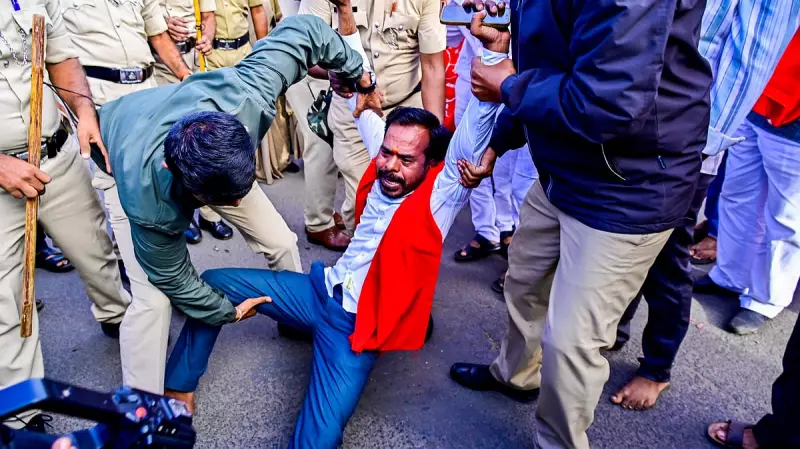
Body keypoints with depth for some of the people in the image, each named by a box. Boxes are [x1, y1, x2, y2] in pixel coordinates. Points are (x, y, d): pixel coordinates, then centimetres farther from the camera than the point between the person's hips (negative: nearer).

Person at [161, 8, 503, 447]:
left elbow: (474, 137, -30)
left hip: (358, 324, -6)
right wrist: (347, 21, 8)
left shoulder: (439, 195, -15)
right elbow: (361, 98, 11)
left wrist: (490, 48, -39)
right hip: (321, 291, 7)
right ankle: (179, 389, 17)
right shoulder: (382, 169, 2)